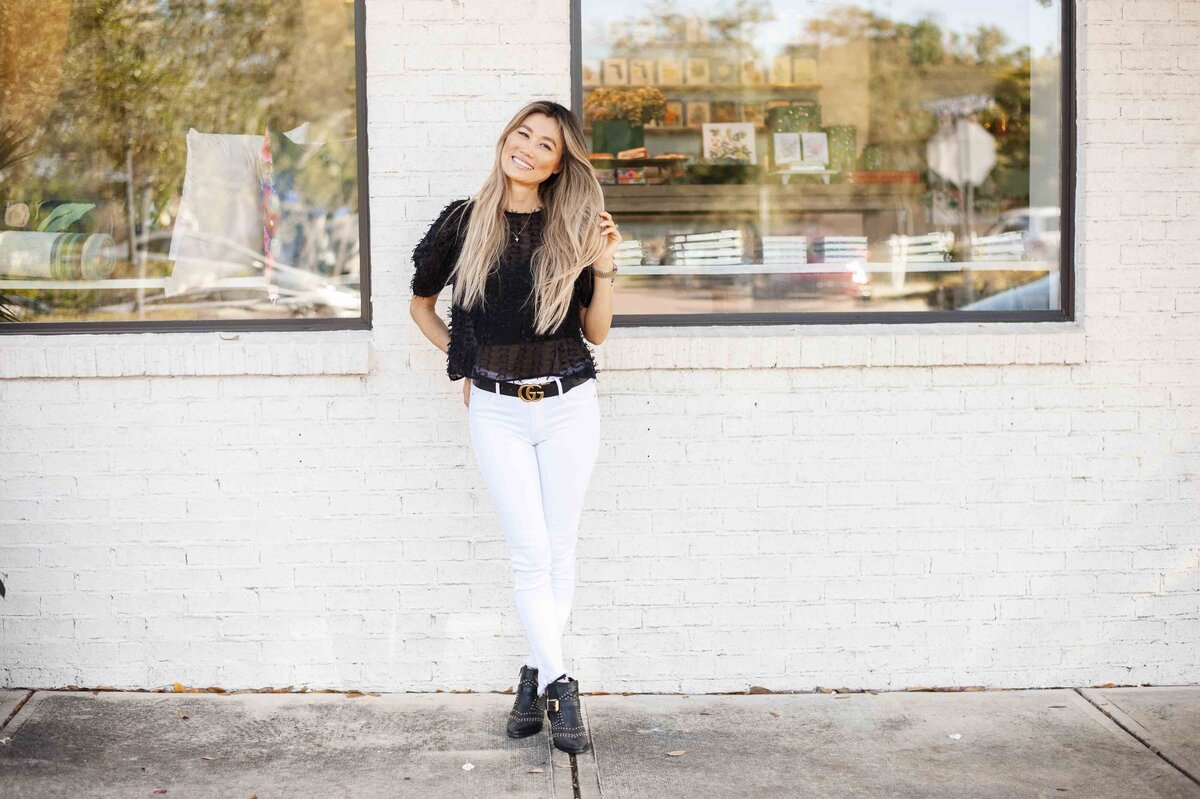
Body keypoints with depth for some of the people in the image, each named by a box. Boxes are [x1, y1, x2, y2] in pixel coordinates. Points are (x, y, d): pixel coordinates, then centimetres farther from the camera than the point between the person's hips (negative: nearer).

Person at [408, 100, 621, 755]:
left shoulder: (571, 228, 1)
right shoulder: (463, 222, 1)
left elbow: (596, 332, 3)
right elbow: (420, 305, 16)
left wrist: (603, 265, -9)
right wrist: (465, 364, 9)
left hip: (568, 406, 1)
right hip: (496, 411, -1)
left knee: (559, 552, 4)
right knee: (531, 553, -4)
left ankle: (535, 676, 18)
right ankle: (559, 689, 1)